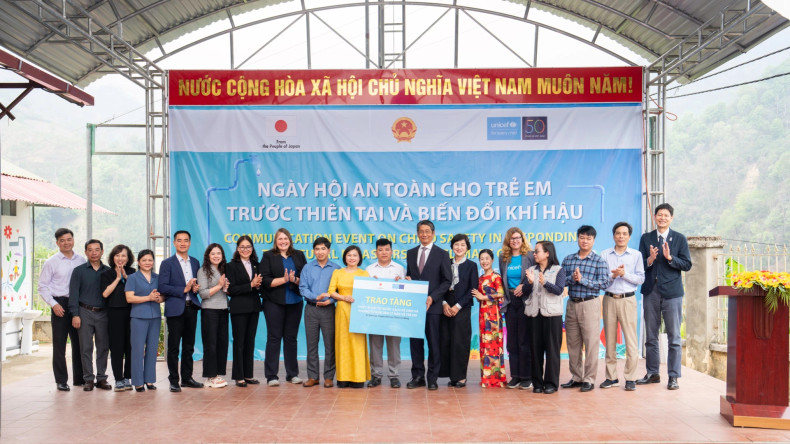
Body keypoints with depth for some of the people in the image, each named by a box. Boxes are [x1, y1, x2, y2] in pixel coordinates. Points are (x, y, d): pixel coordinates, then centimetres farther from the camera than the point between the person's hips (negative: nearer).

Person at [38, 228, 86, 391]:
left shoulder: (81, 261, 6)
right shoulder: (51, 262, -2)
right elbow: (42, 287, -1)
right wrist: (54, 304, -11)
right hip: (60, 305, -3)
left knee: (78, 342, 9)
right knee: (59, 344, 2)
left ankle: (79, 378, 19)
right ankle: (61, 380, 10)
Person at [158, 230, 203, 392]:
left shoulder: (195, 262, 13)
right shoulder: (167, 263, -2)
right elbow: (162, 287, -10)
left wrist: (196, 288, -2)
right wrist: (184, 289, -16)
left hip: (191, 307, 5)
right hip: (175, 309, -5)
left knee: (189, 345, 11)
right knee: (174, 347, 0)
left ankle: (187, 378, 20)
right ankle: (173, 380, 7)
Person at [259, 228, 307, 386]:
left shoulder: (299, 255, 10)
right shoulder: (268, 256, 3)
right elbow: (265, 280, -6)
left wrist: (294, 279, -14)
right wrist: (283, 279, -15)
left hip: (295, 302, 3)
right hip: (274, 303, -3)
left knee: (291, 337, 8)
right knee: (274, 337, -2)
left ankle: (292, 374, 16)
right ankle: (271, 376, 2)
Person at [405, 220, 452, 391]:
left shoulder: (441, 254, 1)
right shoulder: (411, 253, 14)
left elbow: (447, 281, -2)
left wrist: (432, 297, -12)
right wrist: (407, 280, -4)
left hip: (432, 305, -3)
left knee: (433, 341, 1)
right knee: (415, 341, 5)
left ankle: (433, 378, 8)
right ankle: (418, 376, 13)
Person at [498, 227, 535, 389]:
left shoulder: (530, 256, -2)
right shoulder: (503, 257, 11)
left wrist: (524, 286, -15)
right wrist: (504, 295, 6)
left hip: (525, 301, -4)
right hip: (510, 301, 4)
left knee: (524, 340, -2)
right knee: (512, 341, 6)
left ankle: (526, 376, 6)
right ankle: (515, 376, 14)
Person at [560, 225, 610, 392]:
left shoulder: (599, 261, -1)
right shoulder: (568, 259, 9)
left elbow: (604, 283, -11)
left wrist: (582, 279, -16)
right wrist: (572, 278, -14)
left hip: (590, 304, -4)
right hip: (571, 304, 4)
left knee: (591, 343, -2)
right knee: (572, 343, 10)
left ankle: (589, 379, 7)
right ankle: (576, 377, 21)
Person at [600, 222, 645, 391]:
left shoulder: (636, 255, 7)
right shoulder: (604, 255, 9)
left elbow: (641, 278, 1)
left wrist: (624, 274, -11)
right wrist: (613, 275, -13)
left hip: (628, 299, -1)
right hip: (609, 299, 1)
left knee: (631, 340, -6)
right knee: (610, 340, 4)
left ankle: (630, 378, 1)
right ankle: (611, 377, 12)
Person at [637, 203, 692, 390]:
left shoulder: (680, 239, 4)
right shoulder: (646, 238, 9)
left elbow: (687, 265, -2)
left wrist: (670, 257, -16)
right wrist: (650, 260, -14)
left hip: (672, 292, -2)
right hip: (651, 292, 3)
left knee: (674, 337, -1)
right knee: (651, 336, 10)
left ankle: (673, 377, 6)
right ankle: (652, 373, 20)